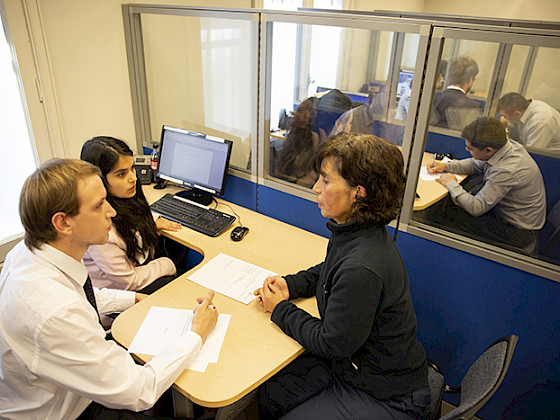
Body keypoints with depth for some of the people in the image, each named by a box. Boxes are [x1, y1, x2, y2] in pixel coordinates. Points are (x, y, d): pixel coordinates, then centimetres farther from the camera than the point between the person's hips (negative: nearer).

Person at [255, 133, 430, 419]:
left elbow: (332, 344, -24)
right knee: (268, 394, 9)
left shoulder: (363, 268, -37)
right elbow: (328, 272, 15)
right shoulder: (351, 233, -7)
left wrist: (280, 310, -12)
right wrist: (289, 285, -2)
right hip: (349, 362, 8)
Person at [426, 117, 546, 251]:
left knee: (446, 214, -11)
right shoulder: (507, 145, -8)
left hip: (517, 231, -8)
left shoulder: (507, 171, -35)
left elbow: (476, 208, -27)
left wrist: (451, 184, -16)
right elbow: (476, 164, 12)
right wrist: (446, 166, 1)